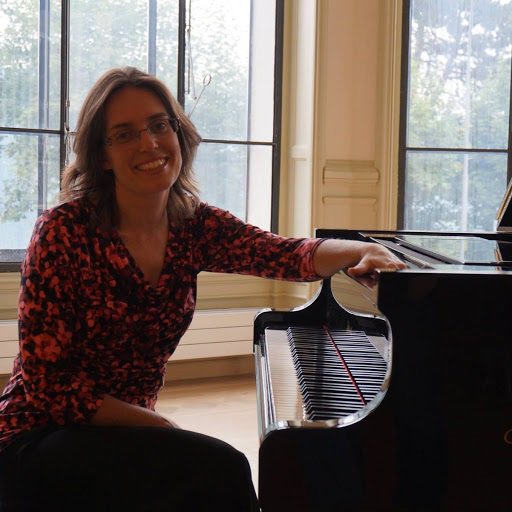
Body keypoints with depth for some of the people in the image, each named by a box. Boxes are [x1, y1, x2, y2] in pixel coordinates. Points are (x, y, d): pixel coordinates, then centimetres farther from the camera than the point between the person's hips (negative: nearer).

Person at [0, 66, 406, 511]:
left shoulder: (194, 225, -2)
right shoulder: (64, 231, -18)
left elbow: (288, 255, -18)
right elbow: (49, 383, -17)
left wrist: (360, 251, -37)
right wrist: (159, 426, -19)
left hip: (124, 434, 5)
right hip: (41, 441, -5)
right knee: (219, 470, -24)